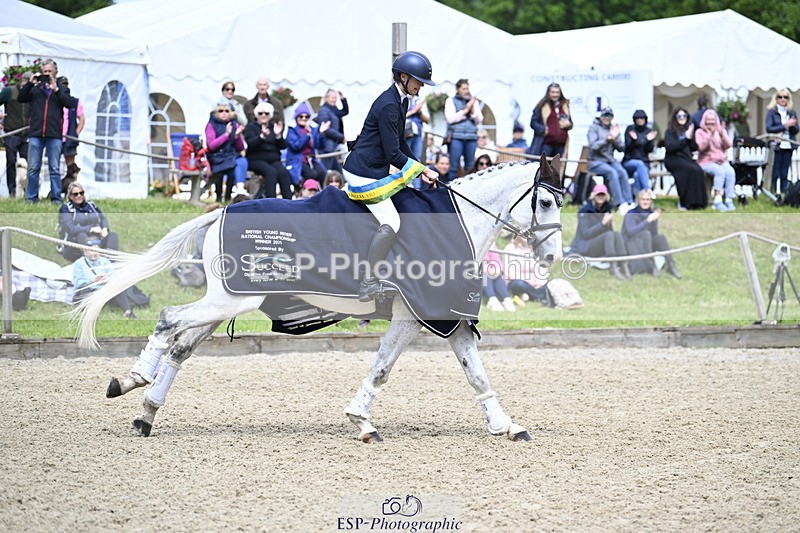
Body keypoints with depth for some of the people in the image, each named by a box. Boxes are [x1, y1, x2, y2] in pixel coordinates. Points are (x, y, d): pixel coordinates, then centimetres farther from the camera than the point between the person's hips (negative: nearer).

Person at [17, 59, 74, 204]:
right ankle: (31, 197, 5)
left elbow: (69, 103, -4)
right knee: (33, 168, 1)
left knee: (55, 169, 0)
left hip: (54, 134, -1)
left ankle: (56, 198, 3)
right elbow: (20, 99, 5)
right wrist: (30, 84, -6)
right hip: (36, 134, 1)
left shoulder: (62, 90, 12)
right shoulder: (35, 88, 14)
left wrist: (56, 89, -11)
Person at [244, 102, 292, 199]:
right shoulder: (251, 127, 7)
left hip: (274, 159, 4)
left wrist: (278, 135, -11)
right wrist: (262, 136, -28)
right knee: (271, 172, -33)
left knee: (283, 173, -27)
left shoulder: (274, 126, 17)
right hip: (256, 159, -3)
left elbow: (283, 146, 8)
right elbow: (250, 144, -12)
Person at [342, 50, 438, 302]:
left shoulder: (400, 101, 11)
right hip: (365, 172, -11)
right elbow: (394, 154, -21)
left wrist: (421, 170, 12)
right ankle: (368, 284, -20)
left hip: (375, 169, 11)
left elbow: (400, 144, 21)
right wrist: (423, 169, -10)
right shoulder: (389, 105, -21)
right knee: (391, 223, -17)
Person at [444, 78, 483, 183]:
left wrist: (472, 111, -4)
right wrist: (465, 111, -4)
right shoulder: (451, 101, 10)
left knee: (470, 166, 0)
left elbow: (479, 121, 13)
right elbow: (450, 118, -4)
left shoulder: (474, 102, 18)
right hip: (456, 136, -3)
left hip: (471, 137, 3)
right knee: (454, 166, -7)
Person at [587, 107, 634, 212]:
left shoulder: (613, 128, 15)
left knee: (622, 172, -25)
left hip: (610, 160, 4)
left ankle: (629, 203, -31)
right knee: (612, 172, -31)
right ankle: (620, 204, -37)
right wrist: (607, 139, -27)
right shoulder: (594, 127, 2)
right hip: (596, 161, -4)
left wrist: (616, 138, -13)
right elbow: (593, 146, -13)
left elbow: (622, 148, 6)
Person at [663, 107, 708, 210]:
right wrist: (685, 138, -13)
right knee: (692, 170, -32)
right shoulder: (670, 131, 4)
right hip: (674, 160, -5)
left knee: (699, 170, -28)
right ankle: (685, 202, -28)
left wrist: (691, 138, -5)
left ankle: (698, 202, -26)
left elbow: (694, 147, 14)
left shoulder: (688, 130, 19)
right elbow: (670, 147, -12)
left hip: (687, 159, 5)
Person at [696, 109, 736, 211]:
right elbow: (701, 147, -13)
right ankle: (717, 200, -37)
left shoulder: (721, 130, 14)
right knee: (720, 171, -35)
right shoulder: (700, 132, 5)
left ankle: (729, 200, -28)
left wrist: (722, 134, -16)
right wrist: (709, 135, -21)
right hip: (707, 162, -3)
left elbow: (728, 145, -1)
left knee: (730, 171, -30)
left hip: (722, 161, 3)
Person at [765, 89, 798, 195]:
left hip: (788, 146, 3)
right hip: (776, 145, -3)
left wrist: (792, 125, -12)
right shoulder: (771, 112, 1)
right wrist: (785, 126, -13)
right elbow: (769, 128, -8)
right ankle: (773, 193, 1)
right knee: (775, 173, -2)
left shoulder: (792, 113, 12)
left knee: (784, 174, 4)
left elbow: (796, 131, 10)